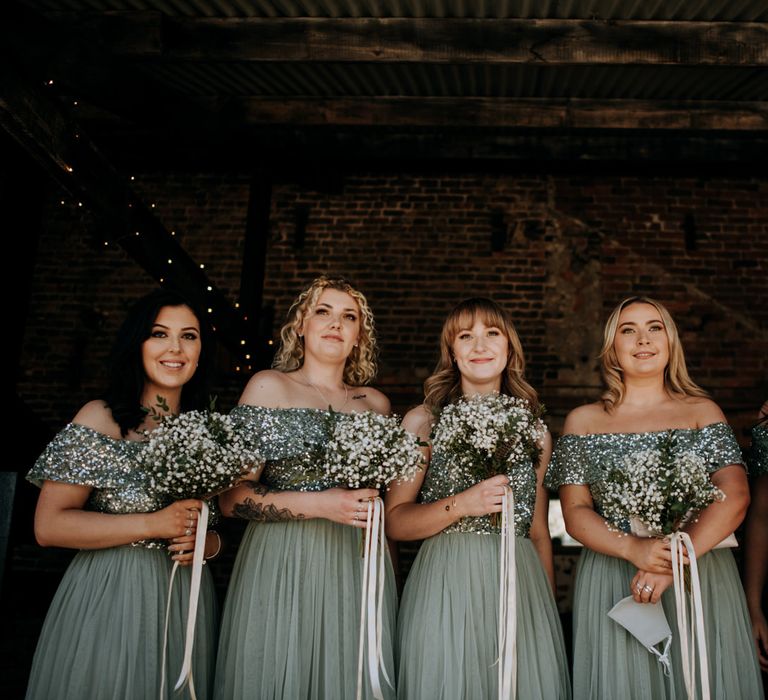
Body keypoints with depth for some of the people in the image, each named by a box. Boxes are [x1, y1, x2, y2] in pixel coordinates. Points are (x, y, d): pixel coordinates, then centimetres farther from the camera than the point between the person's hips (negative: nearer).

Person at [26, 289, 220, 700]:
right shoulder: (101, 419, -8)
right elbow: (48, 526, -13)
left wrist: (205, 543, -7)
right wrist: (153, 525, -18)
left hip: (185, 602, 5)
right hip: (109, 599, -4)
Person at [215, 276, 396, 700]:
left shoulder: (376, 403, 10)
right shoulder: (268, 387, -1)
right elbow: (231, 497, -8)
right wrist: (317, 504, -17)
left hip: (359, 567, 4)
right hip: (282, 565, -3)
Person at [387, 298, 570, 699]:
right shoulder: (424, 421, 0)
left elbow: (539, 532, 14)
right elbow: (394, 522, -4)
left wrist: (549, 611, 11)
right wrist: (460, 505, -17)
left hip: (520, 586, 3)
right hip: (446, 586, -3)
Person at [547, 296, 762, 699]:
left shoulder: (702, 411, 6)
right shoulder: (583, 421, 6)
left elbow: (734, 496, -6)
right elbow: (575, 512, 0)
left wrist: (674, 562, -19)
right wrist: (635, 550, -18)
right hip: (610, 586, 0)